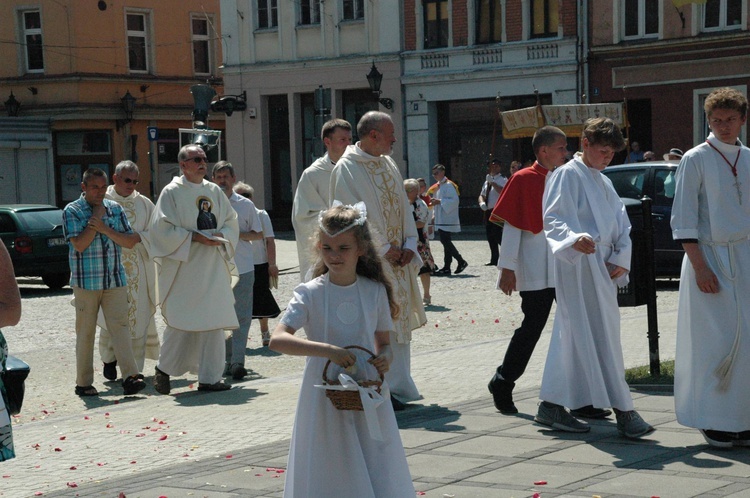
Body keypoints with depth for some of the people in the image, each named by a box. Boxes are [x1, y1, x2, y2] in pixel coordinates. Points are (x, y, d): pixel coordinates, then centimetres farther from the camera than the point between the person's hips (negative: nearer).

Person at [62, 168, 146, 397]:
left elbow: (130, 241, 2)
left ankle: (130, 376, -13)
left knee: (120, 326, -7)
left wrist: (105, 228, -11)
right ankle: (83, 383, 13)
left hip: (115, 280, 2)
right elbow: (79, 244, -13)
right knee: (85, 332, 4)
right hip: (86, 281, -2)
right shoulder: (72, 211, -1)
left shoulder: (115, 209, 10)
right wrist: (97, 216, -10)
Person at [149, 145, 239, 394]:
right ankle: (164, 369, 14)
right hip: (183, 268, -5)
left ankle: (209, 378, 7)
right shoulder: (172, 192, -3)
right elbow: (161, 228, -9)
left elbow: (231, 221, 16)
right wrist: (195, 237, -17)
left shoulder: (214, 191, 13)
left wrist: (221, 236, -5)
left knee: (213, 322, 2)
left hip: (212, 268, 5)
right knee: (181, 322, -5)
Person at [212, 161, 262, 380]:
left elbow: (259, 234, 6)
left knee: (242, 316, -6)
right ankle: (228, 360, 15)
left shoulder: (245, 204, 4)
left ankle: (237, 361, -7)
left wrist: (237, 234, -10)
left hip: (243, 267, -1)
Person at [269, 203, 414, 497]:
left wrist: (385, 359, -12)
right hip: (326, 397, -2)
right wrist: (326, 350, -30)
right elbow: (277, 340, -19)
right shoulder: (311, 294, -7)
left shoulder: (375, 291, 2)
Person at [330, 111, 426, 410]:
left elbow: (402, 206, 13)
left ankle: (396, 386, 17)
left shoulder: (388, 165, 14)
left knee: (399, 318, 9)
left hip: (398, 259, 8)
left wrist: (409, 244, 0)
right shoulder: (347, 169, -10)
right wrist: (383, 249, -15)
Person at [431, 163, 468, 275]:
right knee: (446, 242, 8)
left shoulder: (448, 185, -11)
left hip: (447, 219, -9)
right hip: (441, 219, 9)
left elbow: (454, 200, -20)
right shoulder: (438, 186, 18)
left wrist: (439, 201, -21)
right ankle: (446, 267, 9)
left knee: (446, 241, -14)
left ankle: (461, 261, -5)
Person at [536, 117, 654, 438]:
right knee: (600, 338, -11)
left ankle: (551, 406, 14)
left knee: (573, 338, 9)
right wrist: (575, 240, -34)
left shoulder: (604, 183, 23)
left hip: (603, 267, 9)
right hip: (579, 266, -8)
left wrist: (621, 259, 3)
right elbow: (553, 219, -14)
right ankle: (623, 411, -13)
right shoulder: (567, 175, -4)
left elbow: (621, 224, 21)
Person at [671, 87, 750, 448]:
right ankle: (713, 422, 4)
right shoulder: (696, 160, -5)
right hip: (710, 256, -5)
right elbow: (683, 220, -8)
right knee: (715, 341, -5)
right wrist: (699, 266, -14)